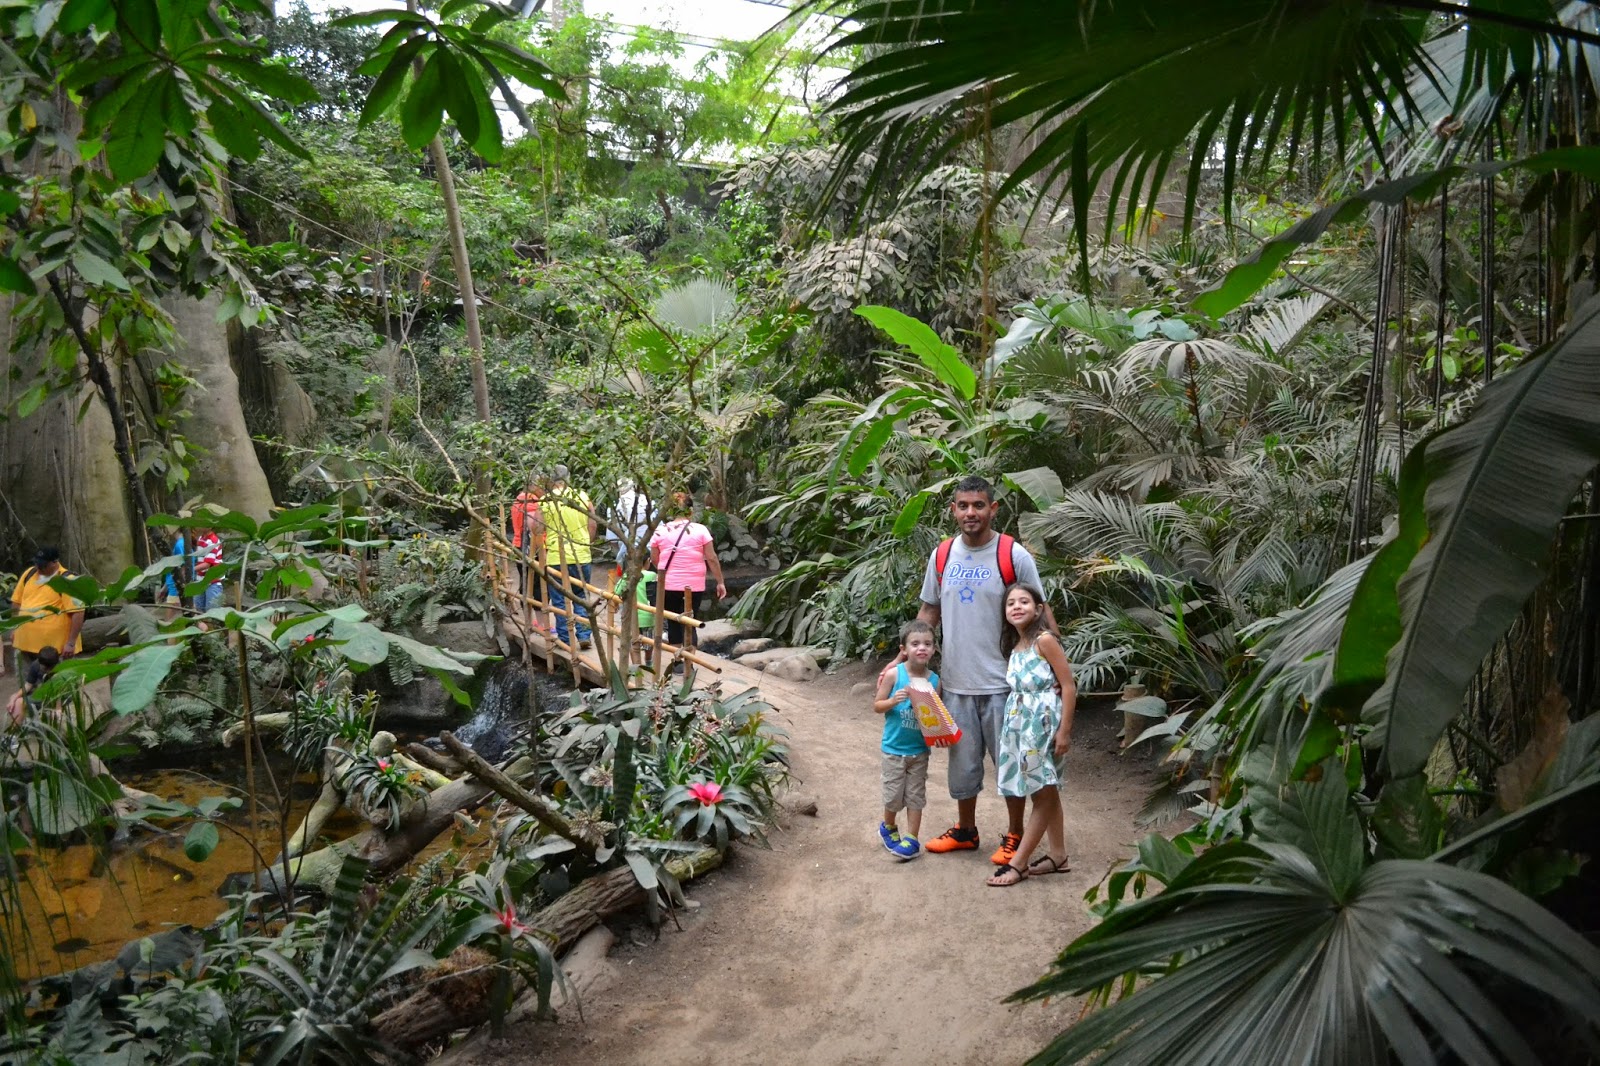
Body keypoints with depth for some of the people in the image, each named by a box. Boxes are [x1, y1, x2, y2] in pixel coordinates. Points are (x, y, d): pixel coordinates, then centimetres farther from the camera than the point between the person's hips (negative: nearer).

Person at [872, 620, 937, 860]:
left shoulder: (934, 680, -5)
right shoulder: (894, 675, -13)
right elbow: (877, 706, -6)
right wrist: (893, 700, -25)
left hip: (920, 749, 2)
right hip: (894, 748, -2)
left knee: (916, 795, 10)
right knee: (894, 795, 9)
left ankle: (911, 839, 21)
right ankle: (888, 827, 36)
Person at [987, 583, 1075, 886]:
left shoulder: (1045, 640, -12)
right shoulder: (1014, 647, 10)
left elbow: (1069, 686, -14)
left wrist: (1065, 731, -15)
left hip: (1044, 724, -8)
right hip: (1021, 725, 8)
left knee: (1043, 792, 1)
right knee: (1047, 791, 15)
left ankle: (1018, 862, 3)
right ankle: (1057, 855, 24)